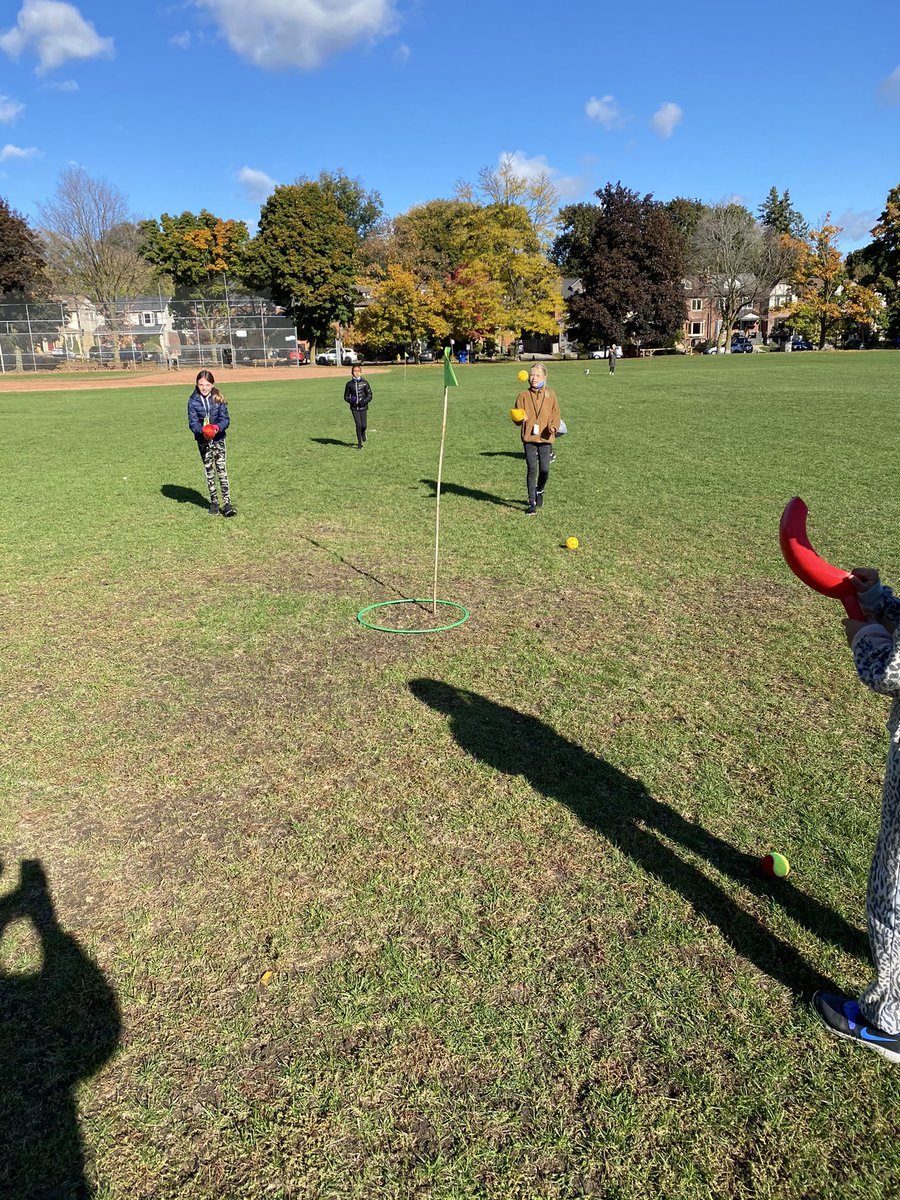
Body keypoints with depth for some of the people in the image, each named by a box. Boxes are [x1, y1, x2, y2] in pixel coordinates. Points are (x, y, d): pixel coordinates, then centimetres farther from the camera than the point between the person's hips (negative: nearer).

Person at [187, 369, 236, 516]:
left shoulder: (218, 399, -4)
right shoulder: (193, 401, -5)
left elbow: (225, 418, -6)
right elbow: (192, 422, -8)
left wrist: (218, 427, -27)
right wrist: (202, 431, -28)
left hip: (218, 439, -1)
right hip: (203, 441, 1)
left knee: (222, 470, -6)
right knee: (209, 471, 10)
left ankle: (227, 503, -5)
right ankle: (214, 502, 20)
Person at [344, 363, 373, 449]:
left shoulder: (365, 382, -1)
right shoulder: (349, 384, 2)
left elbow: (369, 395, 1)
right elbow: (346, 396, 10)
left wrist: (364, 401, -17)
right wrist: (350, 400, -11)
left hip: (363, 407, 0)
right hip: (354, 407, 0)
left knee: (363, 425, 0)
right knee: (358, 424, -7)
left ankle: (363, 434, 38)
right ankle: (359, 444, 4)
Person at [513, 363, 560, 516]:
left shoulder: (550, 395, 7)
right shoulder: (523, 396, 4)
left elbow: (555, 414, 8)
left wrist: (554, 426, -12)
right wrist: (521, 419, -19)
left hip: (545, 438, 1)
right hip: (529, 437, -1)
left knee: (544, 469, -3)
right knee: (532, 469, -6)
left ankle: (539, 491, 30)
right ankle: (532, 503, 2)